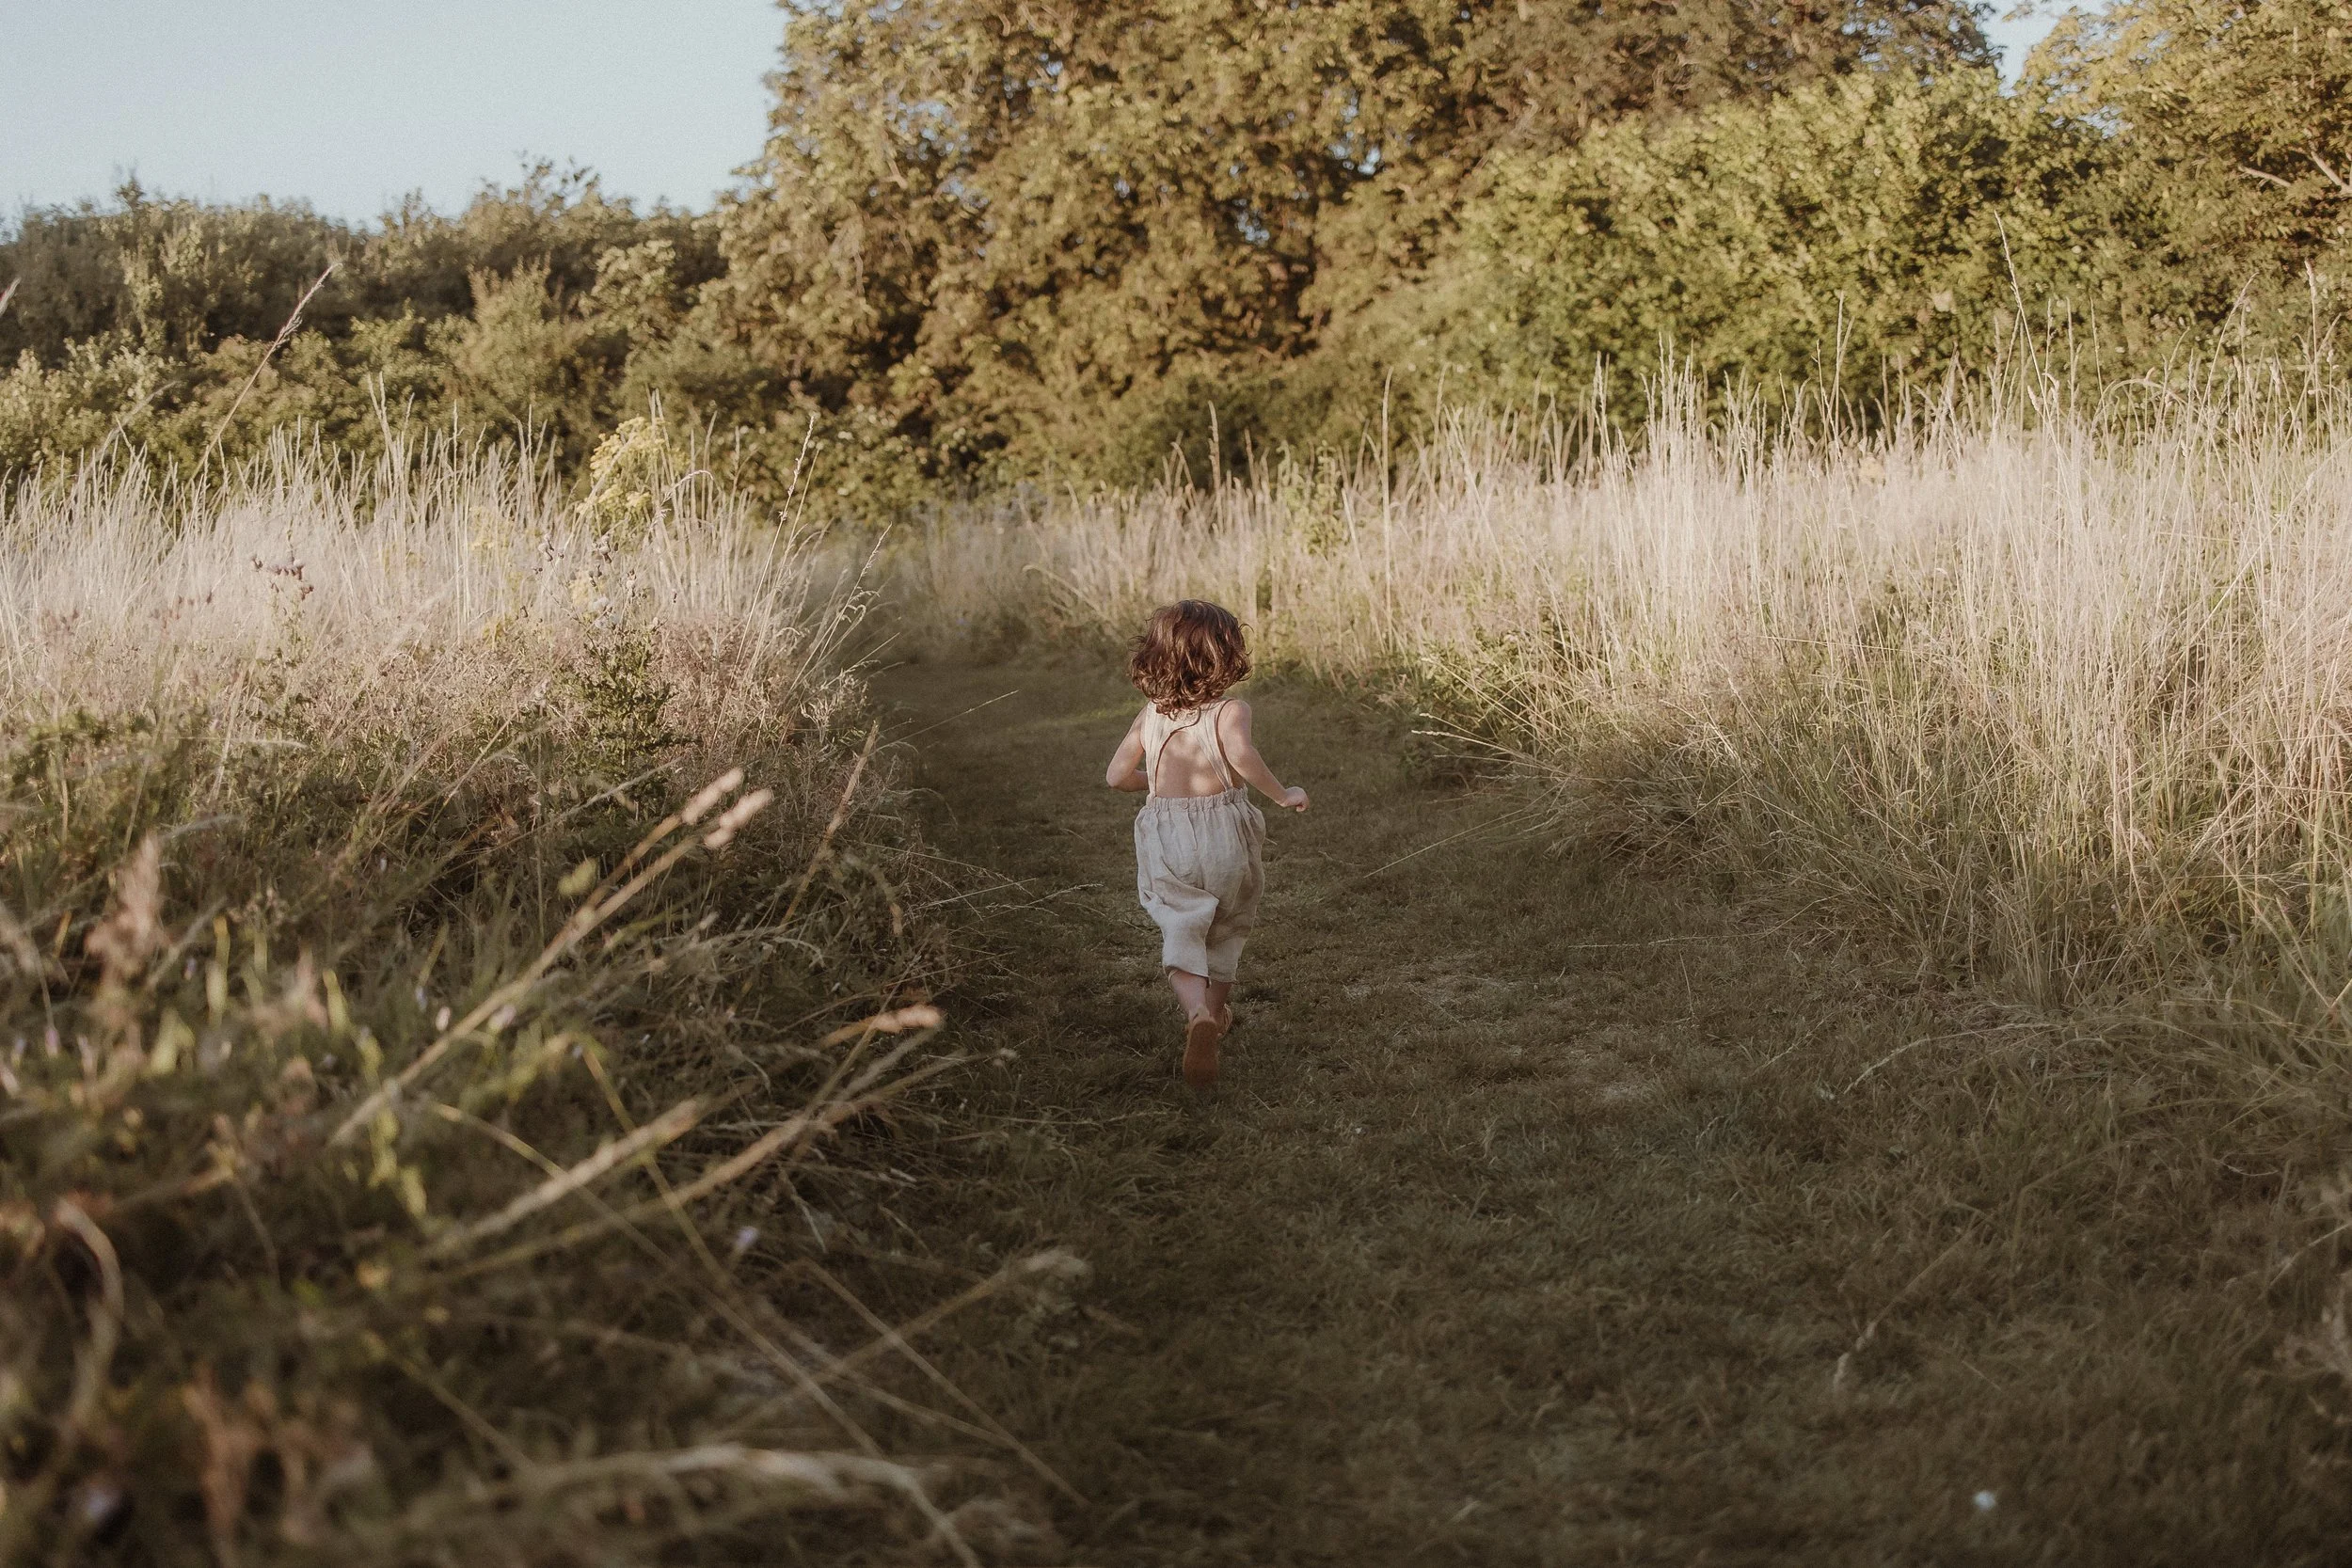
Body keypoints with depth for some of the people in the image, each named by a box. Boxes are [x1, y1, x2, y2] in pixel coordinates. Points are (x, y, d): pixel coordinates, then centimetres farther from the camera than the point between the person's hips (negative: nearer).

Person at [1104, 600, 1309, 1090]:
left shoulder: (1150, 714, 3)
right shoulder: (1228, 710, -10)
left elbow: (1117, 775, 4)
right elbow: (1241, 754, -31)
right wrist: (1282, 794, -18)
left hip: (1166, 838, 2)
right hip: (1224, 833, -2)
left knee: (1180, 934, 0)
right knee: (1228, 926, 22)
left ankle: (1198, 1013, -26)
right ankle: (1217, 1009, 36)